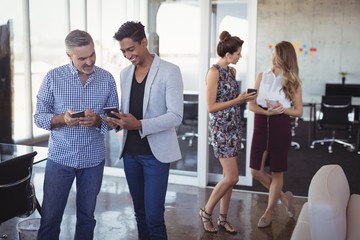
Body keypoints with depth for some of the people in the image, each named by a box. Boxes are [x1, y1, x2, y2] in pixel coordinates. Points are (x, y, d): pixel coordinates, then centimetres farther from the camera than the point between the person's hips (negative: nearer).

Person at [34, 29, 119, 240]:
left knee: (87, 216, 14)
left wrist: (97, 120, -20)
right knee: (50, 218, 5)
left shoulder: (107, 79, -2)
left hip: (93, 160, 2)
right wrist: (62, 119, -23)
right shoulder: (53, 77, -6)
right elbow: (39, 116, -3)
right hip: (60, 158, -1)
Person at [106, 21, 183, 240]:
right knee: (140, 213, 16)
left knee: (154, 217, -6)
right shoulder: (125, 73, 9)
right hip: (130, 152, 6)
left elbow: (176, 116, -16)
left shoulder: (170, 71, -10)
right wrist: (117, 121, -6)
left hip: (156, 153, -6)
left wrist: (140, 125, -28)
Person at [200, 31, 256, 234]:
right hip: (221, 128, -8)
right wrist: (237, 100, -16)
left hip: (234, 127, 8)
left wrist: (244, 98, 6)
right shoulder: (214, 72, -13)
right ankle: (206, 212, 11)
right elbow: (211, 106, -17)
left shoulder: (232, 71, 11)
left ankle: (223, 218, 21)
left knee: (229, 176, 10)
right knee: (232, 176, -9)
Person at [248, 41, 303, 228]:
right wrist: (267, 111, -18)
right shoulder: (262, 76, 3)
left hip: (281, 127, -3)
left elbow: (298, 111, 1)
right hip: (261, 126, 3)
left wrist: (282, 109, -17)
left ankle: (269, 211, 25)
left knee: (276, 172, 7)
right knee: (256, 171, 5)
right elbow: (251, 104, 0)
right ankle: (283, 196, 30)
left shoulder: (293, 82, -2)